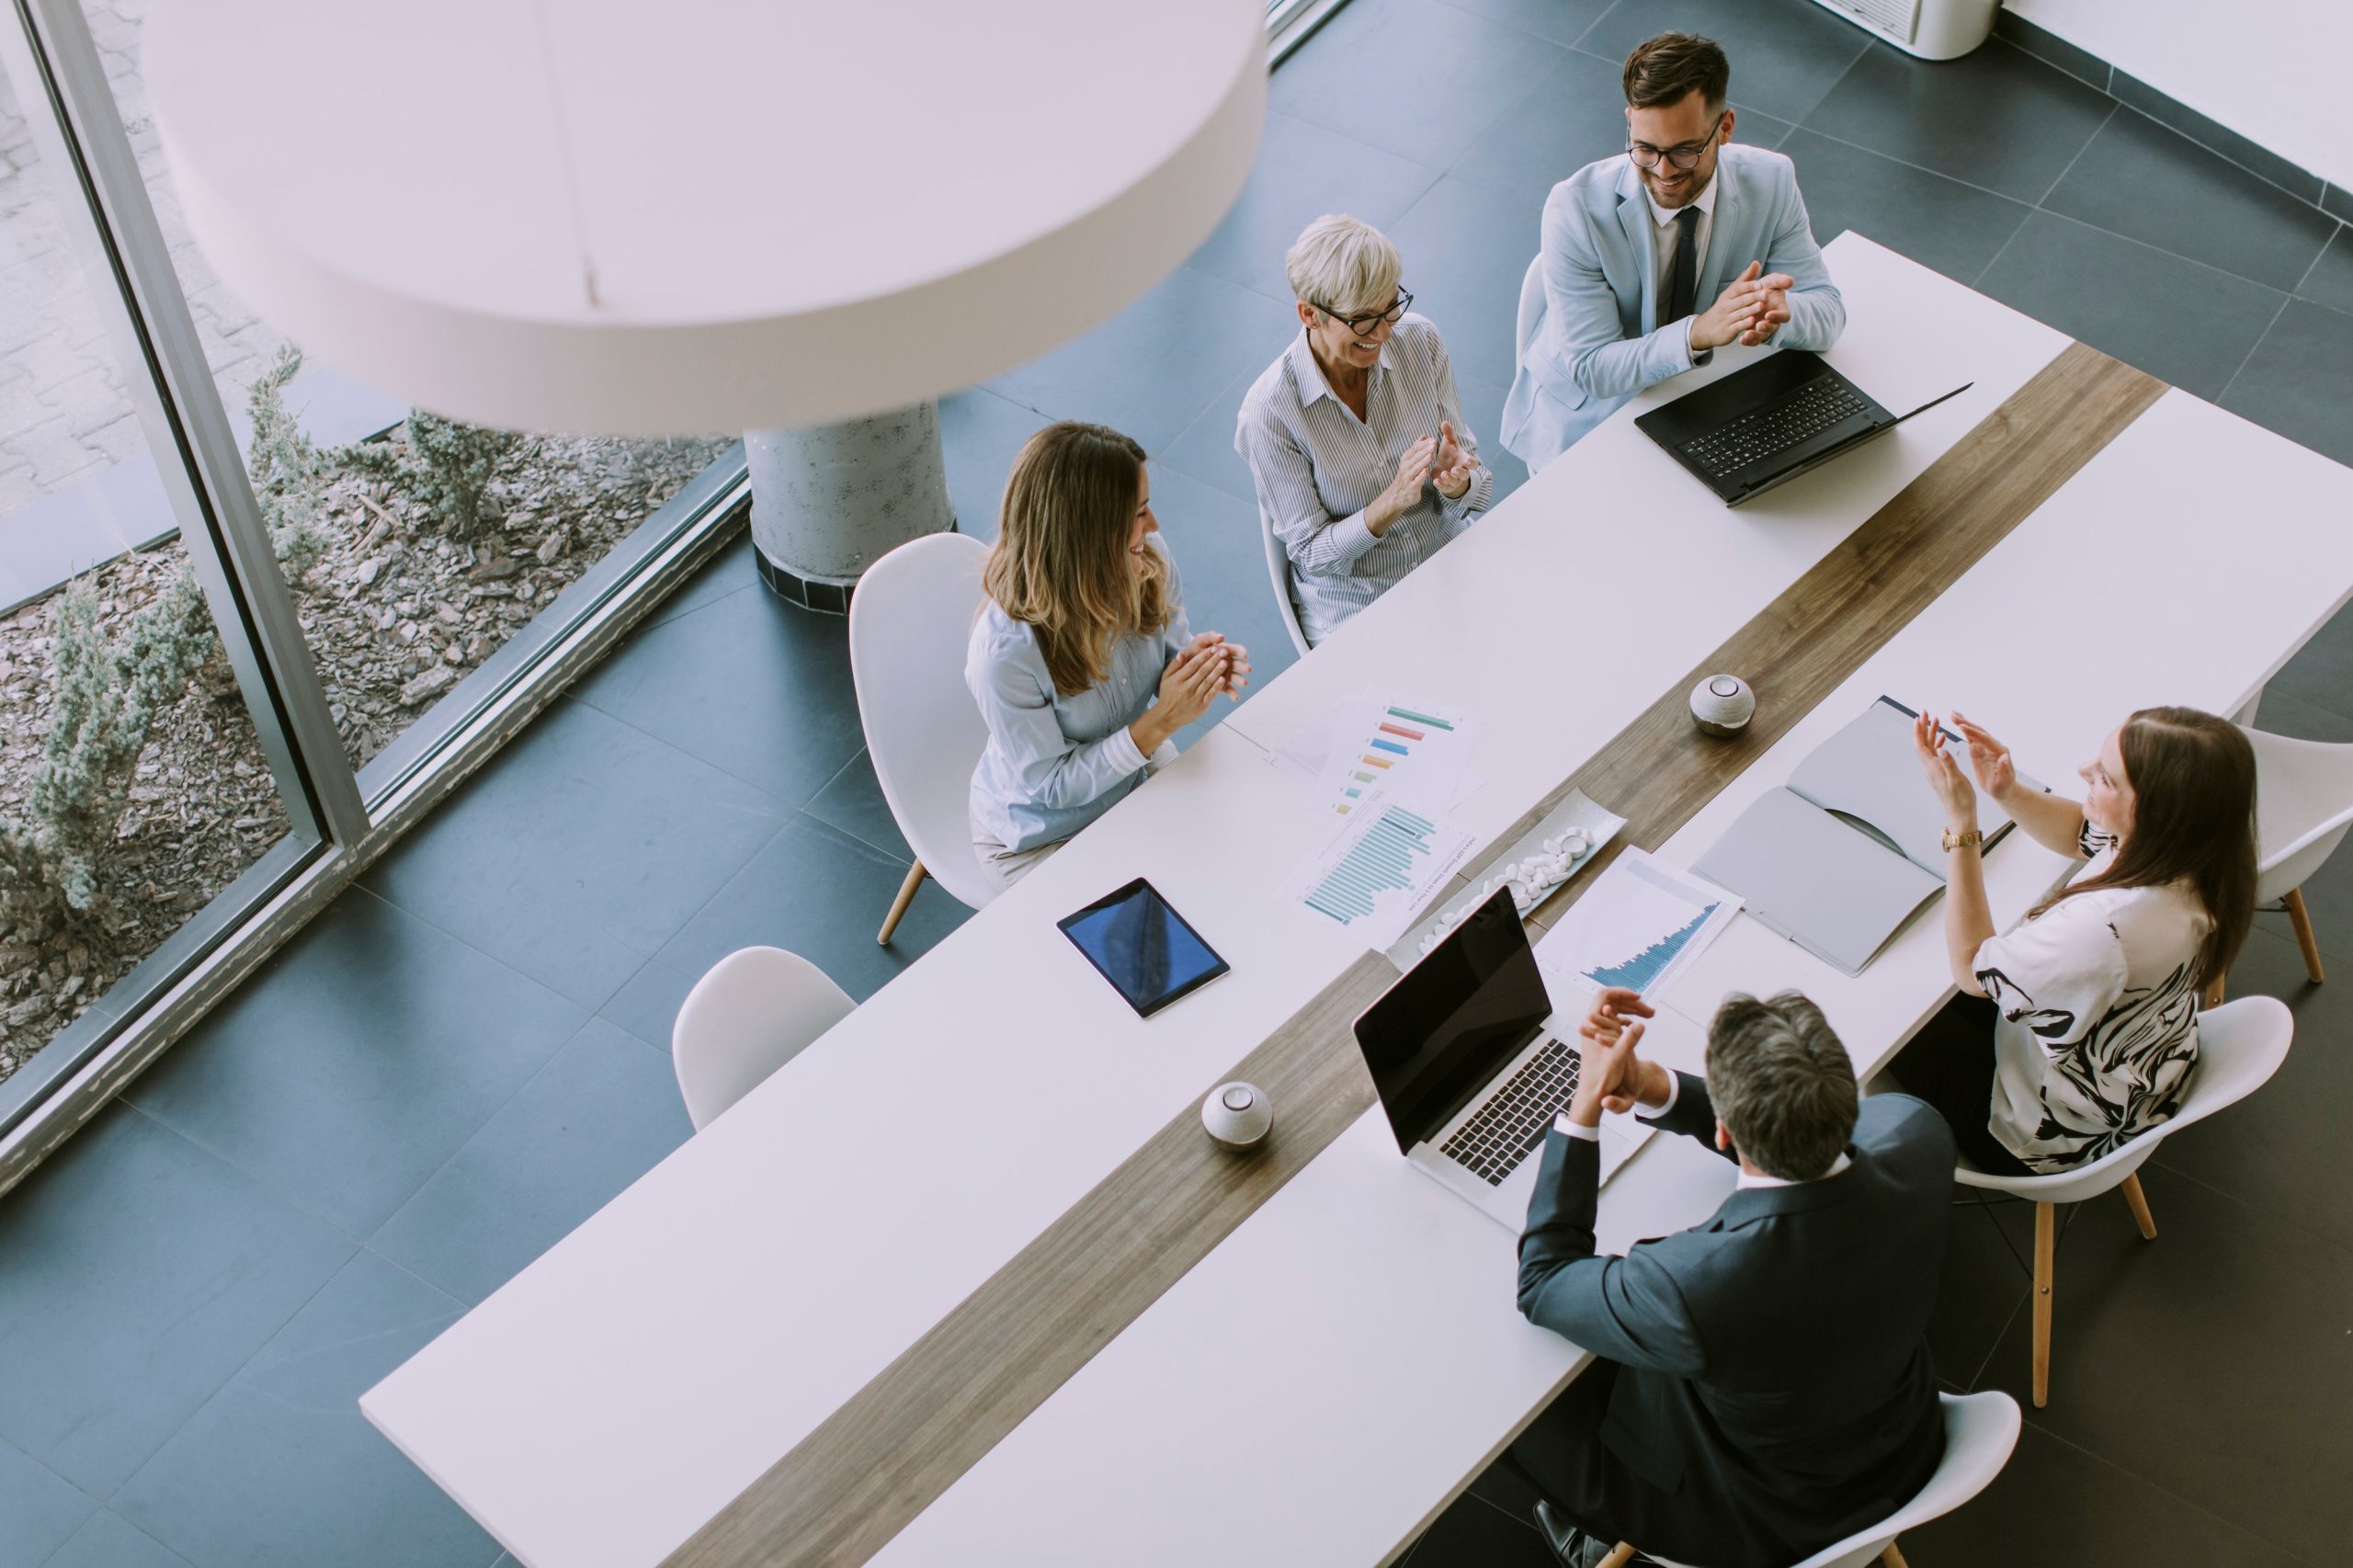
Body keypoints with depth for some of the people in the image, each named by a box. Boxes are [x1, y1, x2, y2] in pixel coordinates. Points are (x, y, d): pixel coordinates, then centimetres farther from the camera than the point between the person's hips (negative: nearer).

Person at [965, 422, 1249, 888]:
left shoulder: (1149, 562, -19)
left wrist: (1197, 664, -23)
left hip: (1140, 771, 6)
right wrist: (1161, 722, -33)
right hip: (1040, 839, -5)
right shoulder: (1004, 653, -37)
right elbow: (1051, 785, -25)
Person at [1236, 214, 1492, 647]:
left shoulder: (1421, 341, -5)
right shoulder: (1270, 410, -18)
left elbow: (1478, 488, 2)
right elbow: (1311, 553, -11)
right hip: (1354, 609, -4)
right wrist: (1393, 502, -28)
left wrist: (1456, 483, -23)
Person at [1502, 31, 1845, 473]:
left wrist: (1779, 310, -34)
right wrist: (1699, 332, -39)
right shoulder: (1575, 209, -23)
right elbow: (1592, 368, -22)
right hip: (1587, 415, -3)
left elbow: (1828, 310, -8)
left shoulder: (1770, 183, -12)